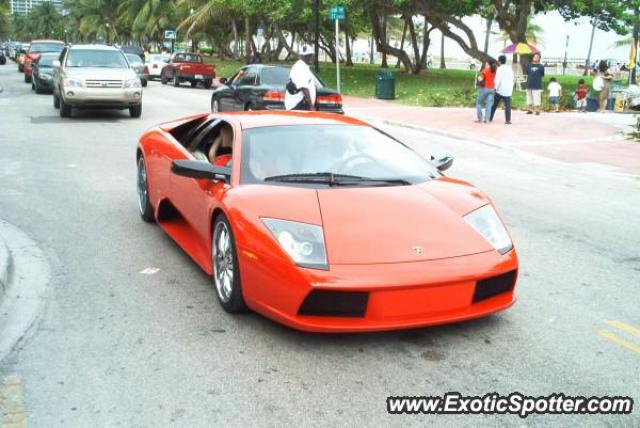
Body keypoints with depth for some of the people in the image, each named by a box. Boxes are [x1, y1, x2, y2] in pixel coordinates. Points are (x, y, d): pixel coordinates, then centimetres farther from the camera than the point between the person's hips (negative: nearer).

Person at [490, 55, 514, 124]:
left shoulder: (500, 68, -8)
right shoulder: (509, 68, 10)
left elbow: (498, 80, -14)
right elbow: (512, 79, 13)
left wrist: (495, 88, -9)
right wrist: (511, 89, 17)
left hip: (500, 90, -3)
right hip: (508, 90, 3)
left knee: (495, 104, 9)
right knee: (507, 105, 0)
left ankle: (490, 118, 15)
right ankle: (508, 120, -8)